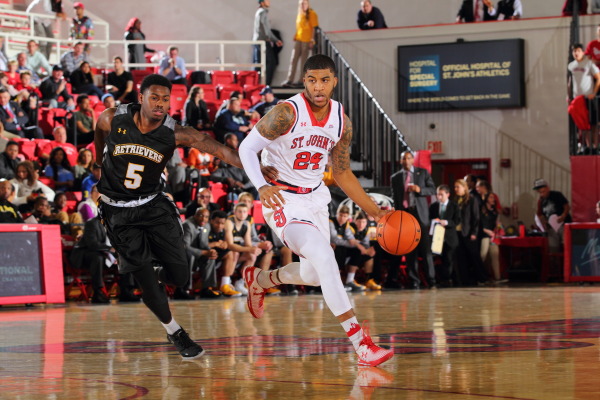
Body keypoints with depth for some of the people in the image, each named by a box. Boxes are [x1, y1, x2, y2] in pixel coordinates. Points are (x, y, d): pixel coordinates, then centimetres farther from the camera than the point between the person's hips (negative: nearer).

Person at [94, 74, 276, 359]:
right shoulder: (112, 119, -16)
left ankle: (152, 279, 34)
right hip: (119, 211, -1)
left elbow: (215, 148, -30)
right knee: (143, 273, -7)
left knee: (179, 277, -3)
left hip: (153, 204, 1)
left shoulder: (174, 133, -18)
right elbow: (99, 133, 9)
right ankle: (174, 332, 14)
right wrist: (103, 162, 25)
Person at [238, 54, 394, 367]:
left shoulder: (341, 121, -2)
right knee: (324, 258, -25)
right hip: (282, 199, -7)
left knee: (314, 275, 18)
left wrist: (374, 211, 4)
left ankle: (258, 280, 49)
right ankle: (361, 344, -27)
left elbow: (342, 173, 9)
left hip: (315, 197, 7)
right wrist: (261, 186, -31)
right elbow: (247, 148, -14)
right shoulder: (287, 113, -20)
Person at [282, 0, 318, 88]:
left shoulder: (312, 14, -5)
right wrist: (295, 37, 15)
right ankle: (289, 80, -2)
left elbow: (314, 28, -8)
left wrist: (312, 40, -13)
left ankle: (301, 81, 4)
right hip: (298, 40, 6)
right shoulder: (300, 14, 15)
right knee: (293, 60, 0)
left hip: (306, 41, -6)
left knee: (303, 62, -1)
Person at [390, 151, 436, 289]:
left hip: (420, 213, -1)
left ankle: (431, 279, -2)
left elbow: (432, 189, 6)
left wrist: (419, 190, -12)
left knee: (425, 247, -6)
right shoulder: (395, 178, 12)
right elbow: (395, 198, 13)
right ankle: (414, 281, 3)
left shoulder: (423, 173, 9)